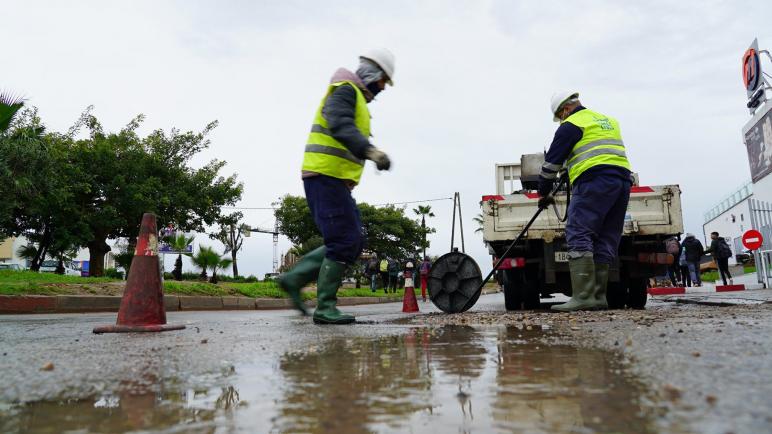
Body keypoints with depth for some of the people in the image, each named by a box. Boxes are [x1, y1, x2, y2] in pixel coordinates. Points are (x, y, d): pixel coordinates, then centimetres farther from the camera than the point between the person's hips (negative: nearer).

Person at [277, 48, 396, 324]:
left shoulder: (356, 99, 26)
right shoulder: (344, 90, -7)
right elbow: (340, 126, -27)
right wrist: (370, 150, -41)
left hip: (336, 182, 10)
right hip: (326, 176, -10)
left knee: (353, 242, 7)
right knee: (344, 243, -10)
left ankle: (295, 278, 9)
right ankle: (325, 308, -2)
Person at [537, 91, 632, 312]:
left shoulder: (572, 124, 3)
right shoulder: (609, 121, 28)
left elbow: (553, 160, 2)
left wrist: (544, 193, 11)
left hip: (595, 180, -8)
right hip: (623, 180, 9)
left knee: (578, 236, -12)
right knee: (605, 241, 7)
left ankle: (583, 296, -21)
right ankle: (599, 297, 6)